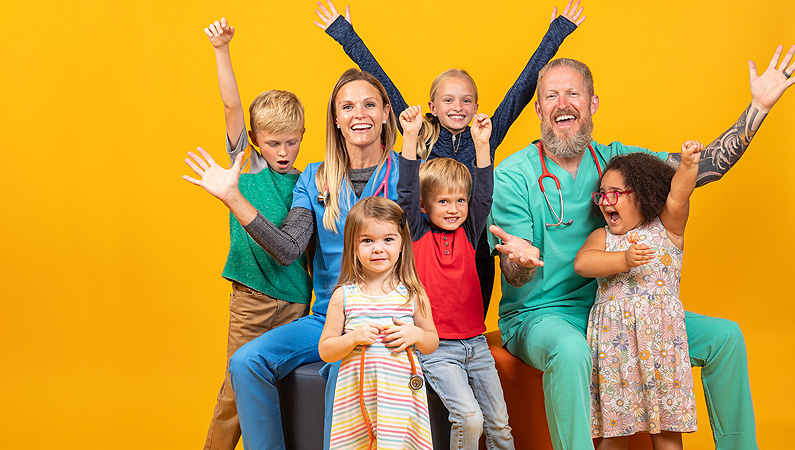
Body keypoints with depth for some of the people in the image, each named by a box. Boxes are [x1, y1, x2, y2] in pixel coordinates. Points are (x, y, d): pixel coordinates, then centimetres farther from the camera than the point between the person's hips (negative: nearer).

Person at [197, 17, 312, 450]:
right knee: (238, 385, 0)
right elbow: (232, 106, -7)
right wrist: (222, 49, -14)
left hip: (295, 300, 2)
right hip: (251, 297, -2)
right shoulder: (247, 166, 2)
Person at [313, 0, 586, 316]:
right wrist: (344, 33, 10)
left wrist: (559, 30, 12)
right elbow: (384, 86, 5)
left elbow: (524, 86, 8)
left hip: (477, 257, 1)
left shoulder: (486, 138, 4)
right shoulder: (421, 138, 2)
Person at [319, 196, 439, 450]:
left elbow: (432, 343, 13)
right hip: (356, 397, 0)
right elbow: (325, 351, 3)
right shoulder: (343, 296, 1)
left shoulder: (413, 294, 3)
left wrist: (416, 335, -8)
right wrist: (354, 338, -13)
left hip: (400, 393, 0)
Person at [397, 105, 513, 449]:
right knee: (469, 417, -19)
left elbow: (483, 194, -1)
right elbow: (406, 193, -12)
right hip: (435, 347, -4)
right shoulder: (418, 235, -1)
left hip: (475, 342, 4)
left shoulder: (467, 233, 8)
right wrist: (410, 137, -20)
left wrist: (481, 143, -11)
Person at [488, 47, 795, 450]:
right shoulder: (512, 176, -10)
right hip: (538, 315, -5)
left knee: (725, 337, -4)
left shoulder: (616, 160, 5)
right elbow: (516, 280, -15)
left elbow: (705, 167, 1)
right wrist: (520, 259, -40)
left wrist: (759, 106, -5)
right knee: (570, 351, -40)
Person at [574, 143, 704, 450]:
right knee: (614, 425, 3)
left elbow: (677, 197, -11)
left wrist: (688, 164, -29)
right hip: (613, 337, 1)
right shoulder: (602, 237, 10)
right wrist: (625, 259, -23)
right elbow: (582, 263, -10)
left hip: (660, 334, -1)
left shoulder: (666, 229, 7)